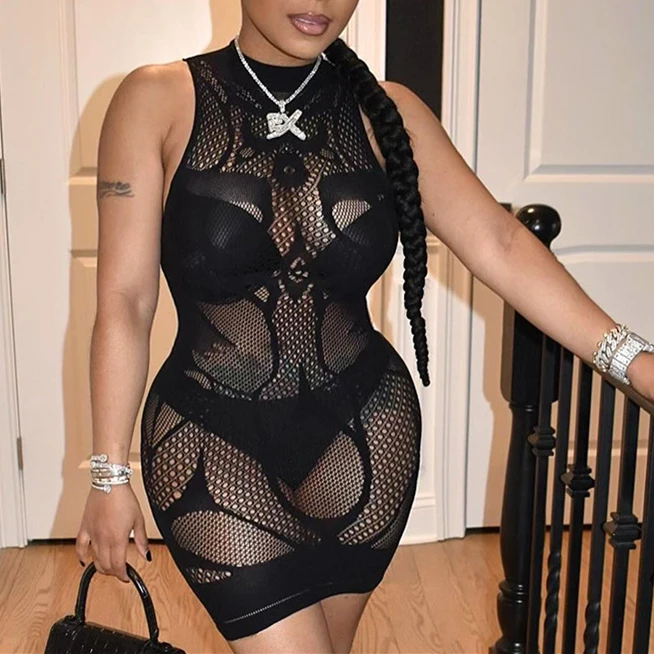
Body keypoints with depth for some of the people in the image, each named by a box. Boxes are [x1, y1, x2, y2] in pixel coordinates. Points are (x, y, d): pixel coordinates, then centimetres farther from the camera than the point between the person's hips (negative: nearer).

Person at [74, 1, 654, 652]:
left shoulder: (385, 112, -1)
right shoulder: (157, 102, -7)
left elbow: (496, 243, -10)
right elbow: (124, 303, -8)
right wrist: (110, 474, -6)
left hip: (363, 429, 3)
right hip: (213, 439, -2)